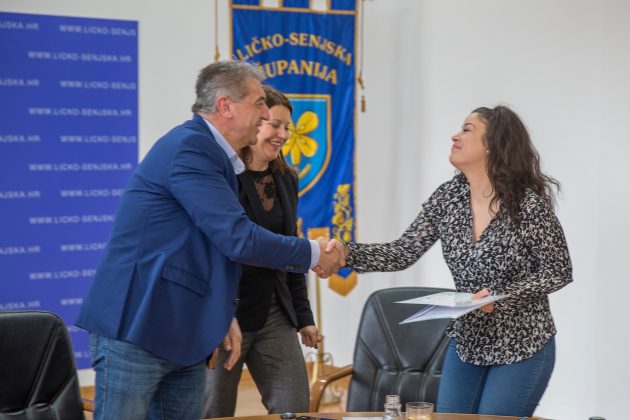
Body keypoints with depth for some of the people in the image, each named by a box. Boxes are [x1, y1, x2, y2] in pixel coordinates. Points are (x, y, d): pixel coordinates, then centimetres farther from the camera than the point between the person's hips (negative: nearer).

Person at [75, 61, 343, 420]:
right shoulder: (190, 147, -16)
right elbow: (239, 240, -21)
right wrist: (312, 253, -8)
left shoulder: (209, 151, 14)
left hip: (184, 336, 9)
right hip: (134, 328, -9)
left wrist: (223, 315, 11)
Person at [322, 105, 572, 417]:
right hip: (467, 342, 5)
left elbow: (558, 273, -11)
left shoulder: (528, 203, -18)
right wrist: (348, 253, -21)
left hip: (521, 347, -5)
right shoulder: (448, 197, -3)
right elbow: (404, 253, -6)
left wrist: (499, 296, -24)